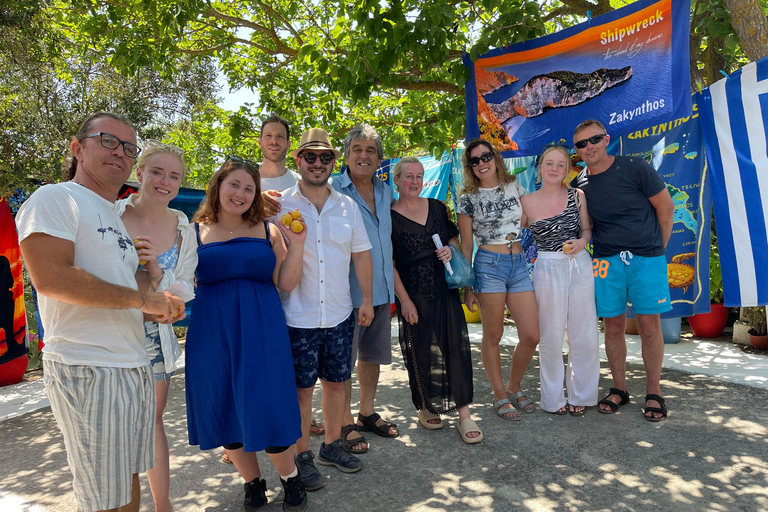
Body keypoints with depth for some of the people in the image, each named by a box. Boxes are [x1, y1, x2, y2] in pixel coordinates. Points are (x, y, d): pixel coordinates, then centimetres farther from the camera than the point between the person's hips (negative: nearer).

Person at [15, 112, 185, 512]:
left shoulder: (115, 218, 20)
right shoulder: (55, 199, -8)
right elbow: (51, 277, -22)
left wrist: (161, 305, 5)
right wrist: (142, 298, -17)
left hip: (135, 365, 8)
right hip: (88, 370, -8)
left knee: (129, 477, 18)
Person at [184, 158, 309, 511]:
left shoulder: (267, 231, 6)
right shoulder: (195, 231, 5)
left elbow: (286, 283, 3)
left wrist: (296, 244, -8)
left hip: (261, 333, -1)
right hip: (213, 334, 1)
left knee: (268, 407, -3)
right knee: (225, 411, 8)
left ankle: (290, 479, 22)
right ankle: (253, 483, 30)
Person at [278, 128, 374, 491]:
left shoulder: (347, 206, 7)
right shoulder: (280, 206, -4)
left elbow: (360, 254, 12)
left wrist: (367, 299, 10)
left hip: (339, 314, 4)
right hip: (297, 317, -4)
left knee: (336, 382, 15)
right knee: (301, 389, 6)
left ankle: (331, 447, 34)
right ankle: (302, 457, 24)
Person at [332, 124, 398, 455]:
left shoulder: (386, 192, 11)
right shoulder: (332, 191, -8)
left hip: (381, 289, 6)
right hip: (348, 291, -6)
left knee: (373, 354, 17)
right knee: (343, 358, 2)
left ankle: (367, 413, 34)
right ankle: (346, 424, 19)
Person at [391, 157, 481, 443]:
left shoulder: (437, 207, 8)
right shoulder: (390, 217, -4)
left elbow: (454, 236, 20)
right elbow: (389, 264, -6)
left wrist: (450, 249, -4)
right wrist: (404, 300, -11)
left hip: (445, 290, 3)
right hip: (413, 294, -3)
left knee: (455, 347, -2)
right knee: (421, 352, 7)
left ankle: (464, 415, 6)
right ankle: (426, 408, 28)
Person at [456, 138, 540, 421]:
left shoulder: (515, 186, 9)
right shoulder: (468, 198, 0)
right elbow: (466, 245, 0)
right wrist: (467, 286, -1)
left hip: (519, 263, 4)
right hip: (489, 265, -4)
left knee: (531, 336, 2)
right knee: (493, 335, 3)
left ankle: (514, 387, 26)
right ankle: (500, 396, 21)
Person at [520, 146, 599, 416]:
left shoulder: (577, 196, 2)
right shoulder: (526, 202, -3)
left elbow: (587, 229, 11)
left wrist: (582, 241, -9)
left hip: (580, 267, 2)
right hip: (548, 270, -2)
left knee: (584, 335, 8)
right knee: (551, 337, 5)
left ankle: (581, 395, 28)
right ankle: (553, 398, 23)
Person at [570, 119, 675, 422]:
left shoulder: (634, 168, -5)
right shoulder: (578, 185, 3)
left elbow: (666, 207, 2)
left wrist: (657, 249, 5)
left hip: (647, 258, -2)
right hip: (606, 261, 2)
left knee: (649, 325, 0)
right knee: (614, 326, 6)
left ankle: (653, 393, 14)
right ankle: (619, 389, 20)